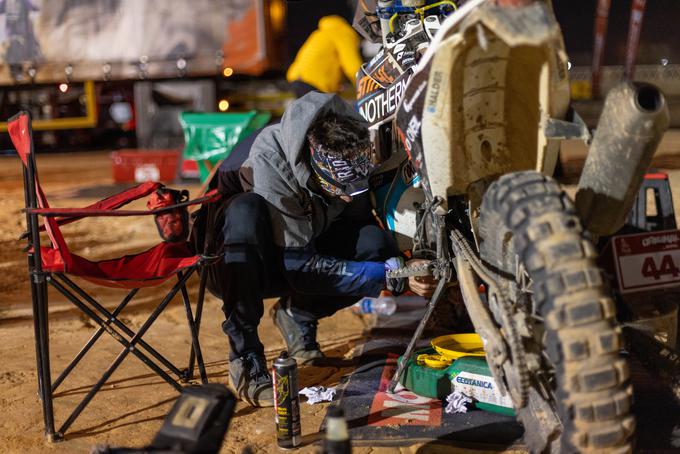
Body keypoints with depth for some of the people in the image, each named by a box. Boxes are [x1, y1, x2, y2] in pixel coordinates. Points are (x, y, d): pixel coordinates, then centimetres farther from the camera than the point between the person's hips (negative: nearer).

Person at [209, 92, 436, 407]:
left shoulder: (348, 161, -16)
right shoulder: (268, 166, -33)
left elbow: (361, 224, -2)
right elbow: (299, 267, -32)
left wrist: (404, 267, -22)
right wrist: (386, 277, -36)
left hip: (298, 252, 5)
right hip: (229, 261, -5)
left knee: (377, 245, -22)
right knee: (246, 211, -40)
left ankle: (298, 315, 3)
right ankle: (244, 357, -28)